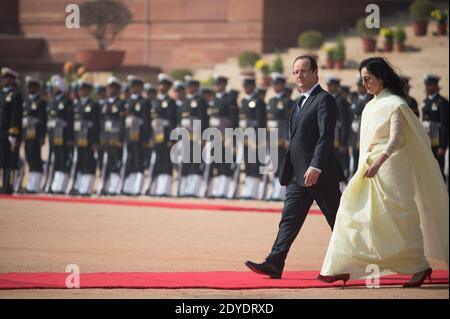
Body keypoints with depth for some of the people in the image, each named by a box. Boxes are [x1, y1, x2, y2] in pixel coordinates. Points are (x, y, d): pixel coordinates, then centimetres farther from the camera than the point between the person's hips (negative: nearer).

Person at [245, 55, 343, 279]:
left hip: (319, 174, -8)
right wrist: (289, 172, 19)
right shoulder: (301, 102, 19)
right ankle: (274, 264, -11)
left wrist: (316, 167, -28)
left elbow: (326, 137, -19)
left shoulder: (324, 100, -9)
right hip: (298, 175, 8)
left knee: (338, 222, 2)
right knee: (289, 219, -2)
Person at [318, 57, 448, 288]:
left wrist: (378, 162, -31)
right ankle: (342, 268, -2)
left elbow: (395, 140, -20)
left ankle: (420, 267, 9)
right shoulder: (371, 106, 14)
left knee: (400, 219, -4)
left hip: (389, 169, -8)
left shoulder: (394, 104, -10)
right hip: (371, 169, 8)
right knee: (353, 213, -1)